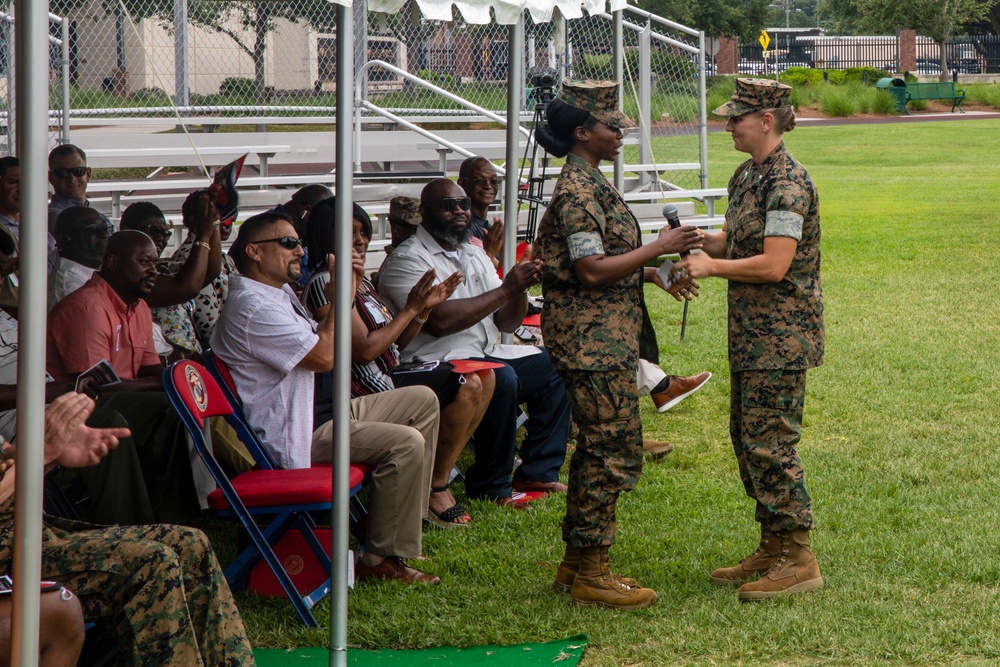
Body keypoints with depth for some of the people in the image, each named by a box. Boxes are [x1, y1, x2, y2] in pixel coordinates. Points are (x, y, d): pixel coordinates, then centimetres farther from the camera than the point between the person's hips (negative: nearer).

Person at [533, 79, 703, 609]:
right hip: (594, 341, -11)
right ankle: (591, 574, -4)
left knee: (597, 447, 14)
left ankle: (577, 562, 20)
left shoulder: (590, 184, 16)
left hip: (602, 339, 11)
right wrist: (658, 247, -18)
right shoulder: (578, 191, -17)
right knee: (614, 449, -8)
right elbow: (592, 270, -22)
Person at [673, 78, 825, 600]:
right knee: (746, 437, 13)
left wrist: (711, 266, -16)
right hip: (751, 332, 10)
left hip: (781, 335, -10)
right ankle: (772, 549, 22)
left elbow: (774, 265, -23)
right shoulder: (746, 176, 13)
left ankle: (799, 561, -3)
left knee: (770, 442, -9)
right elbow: (733, 241, 20)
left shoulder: (787, 184, -18)